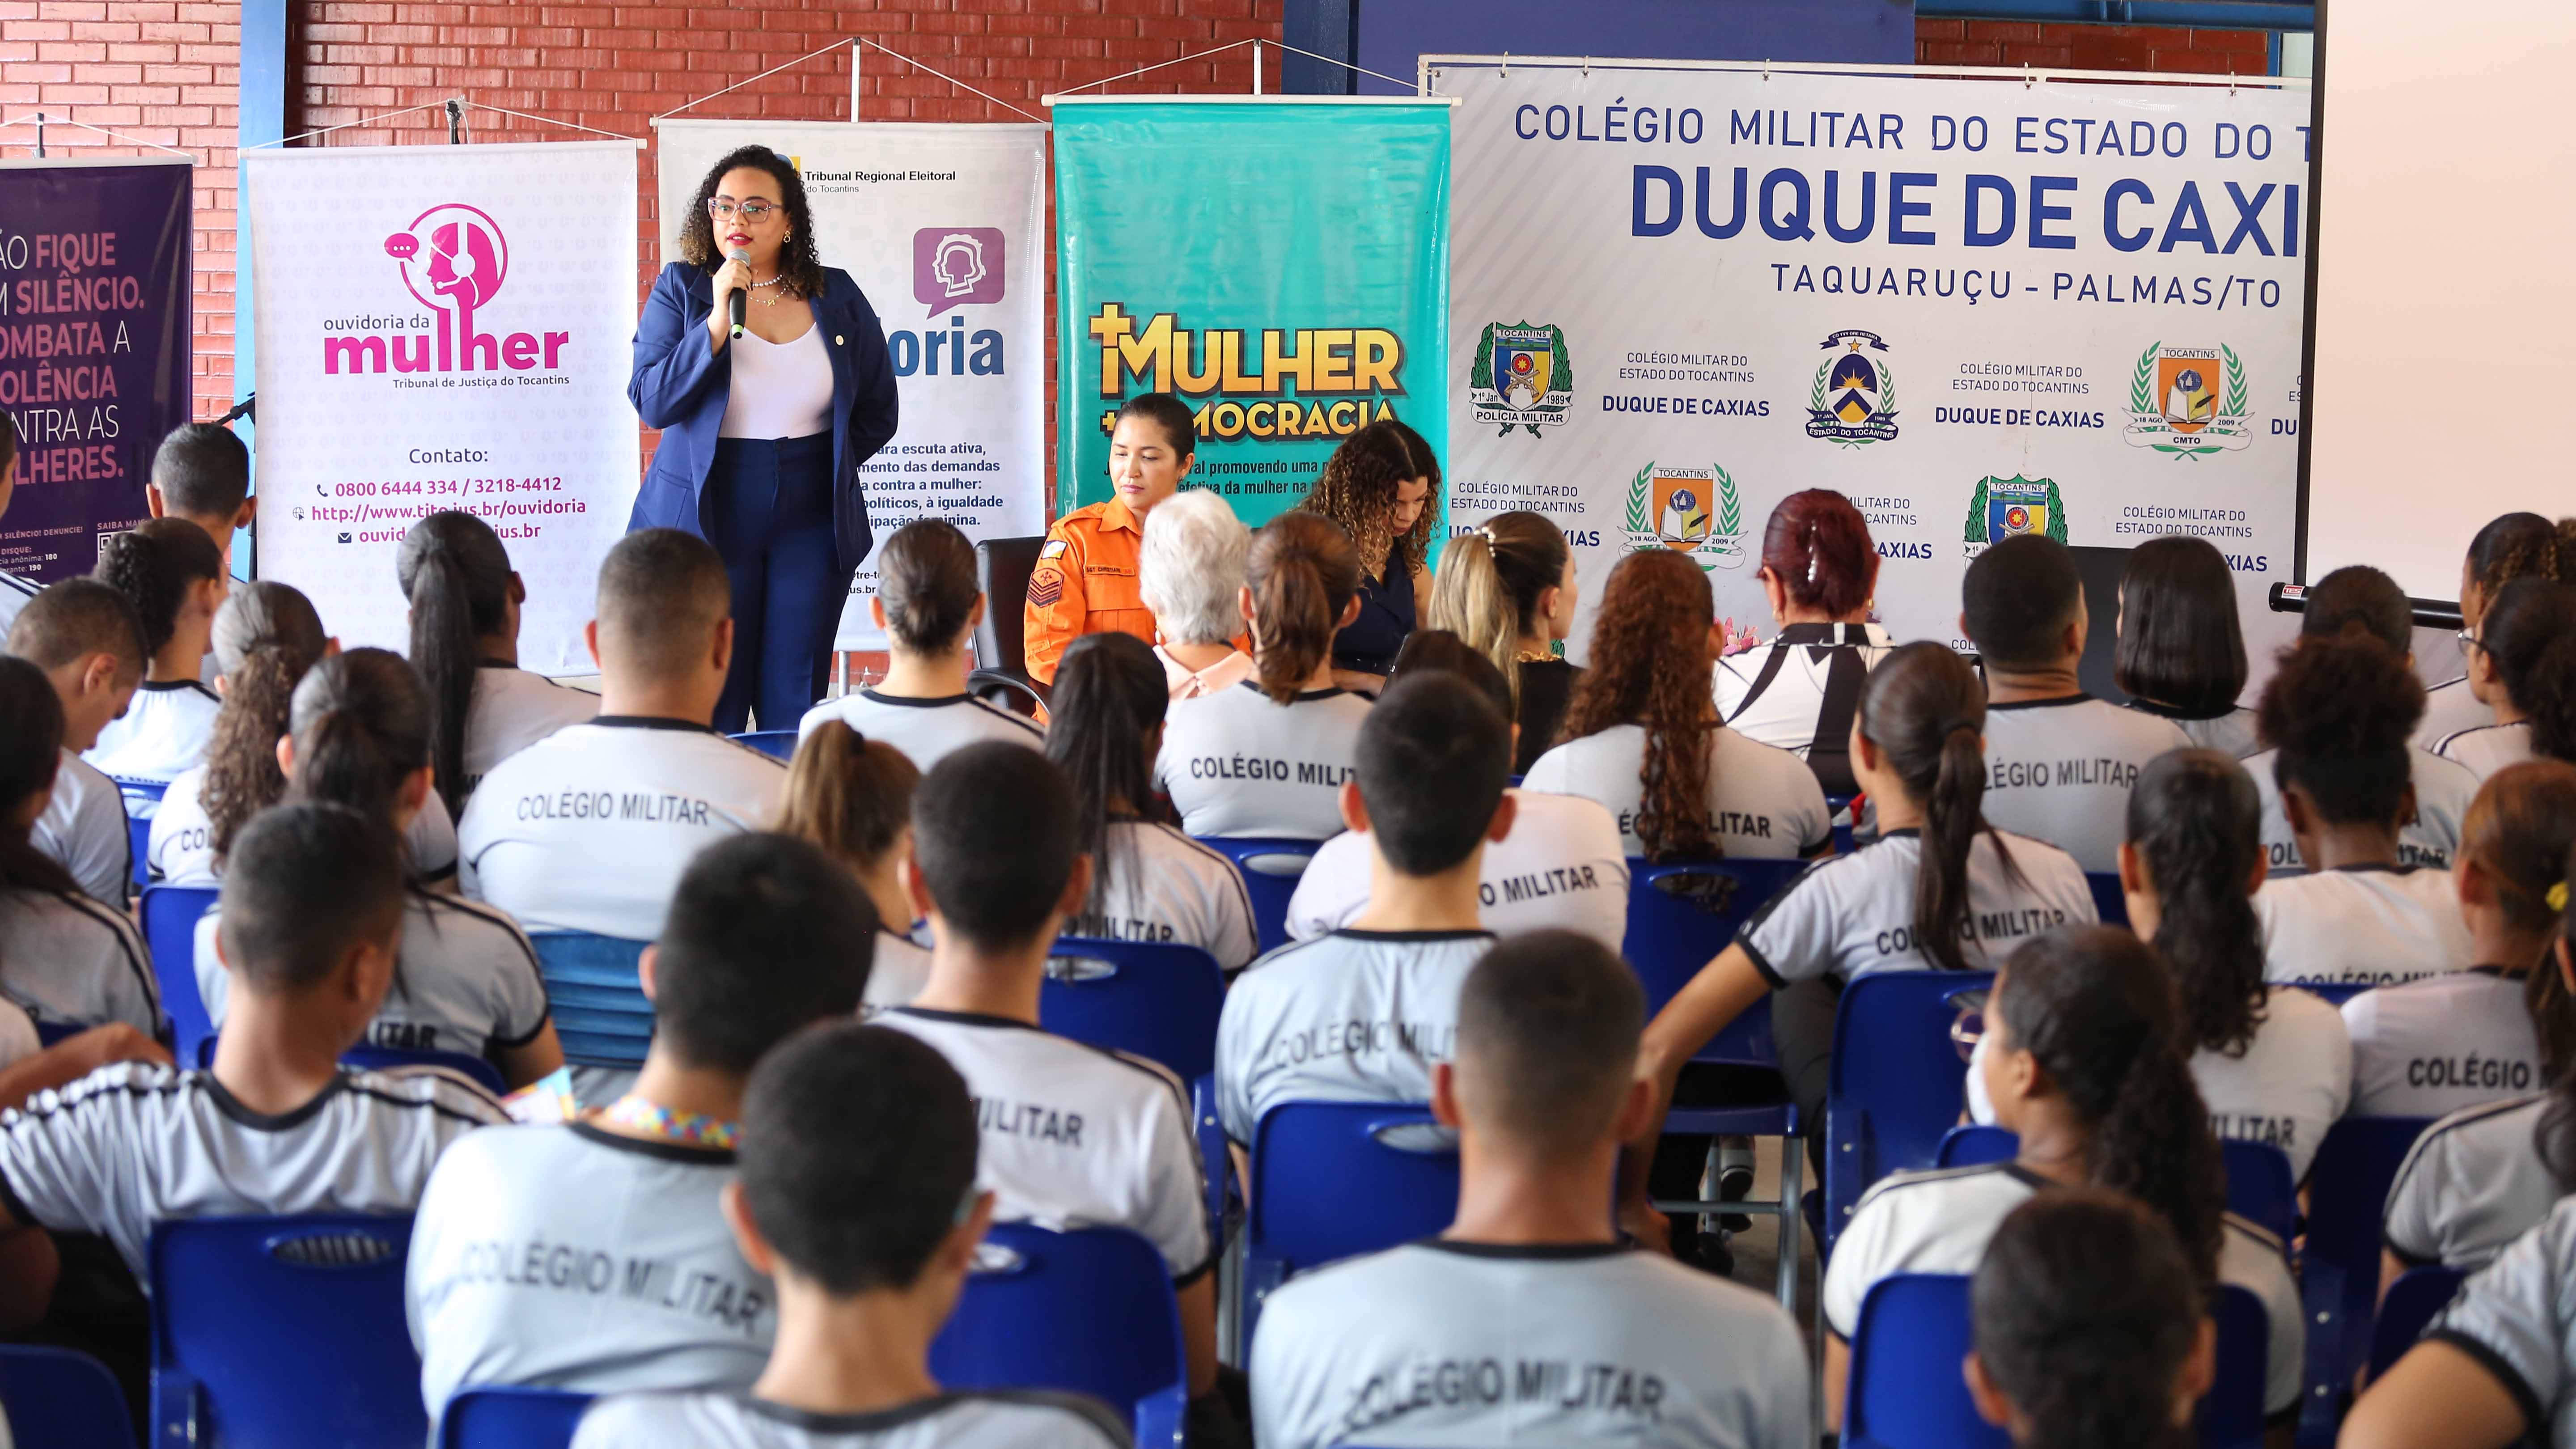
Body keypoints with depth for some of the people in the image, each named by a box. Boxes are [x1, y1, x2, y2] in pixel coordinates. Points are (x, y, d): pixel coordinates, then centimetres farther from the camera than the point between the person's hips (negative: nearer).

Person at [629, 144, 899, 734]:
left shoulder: (837, 297, 6)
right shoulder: (682, 289, 1)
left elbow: (878, 411, 15)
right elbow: (652, 403, -10)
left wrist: (825, 465, 11)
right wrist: (718, 321, -17)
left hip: (810, 524, 2)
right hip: (706, 519, -2)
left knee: (796, 706, 3)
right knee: (711, 709, -2)